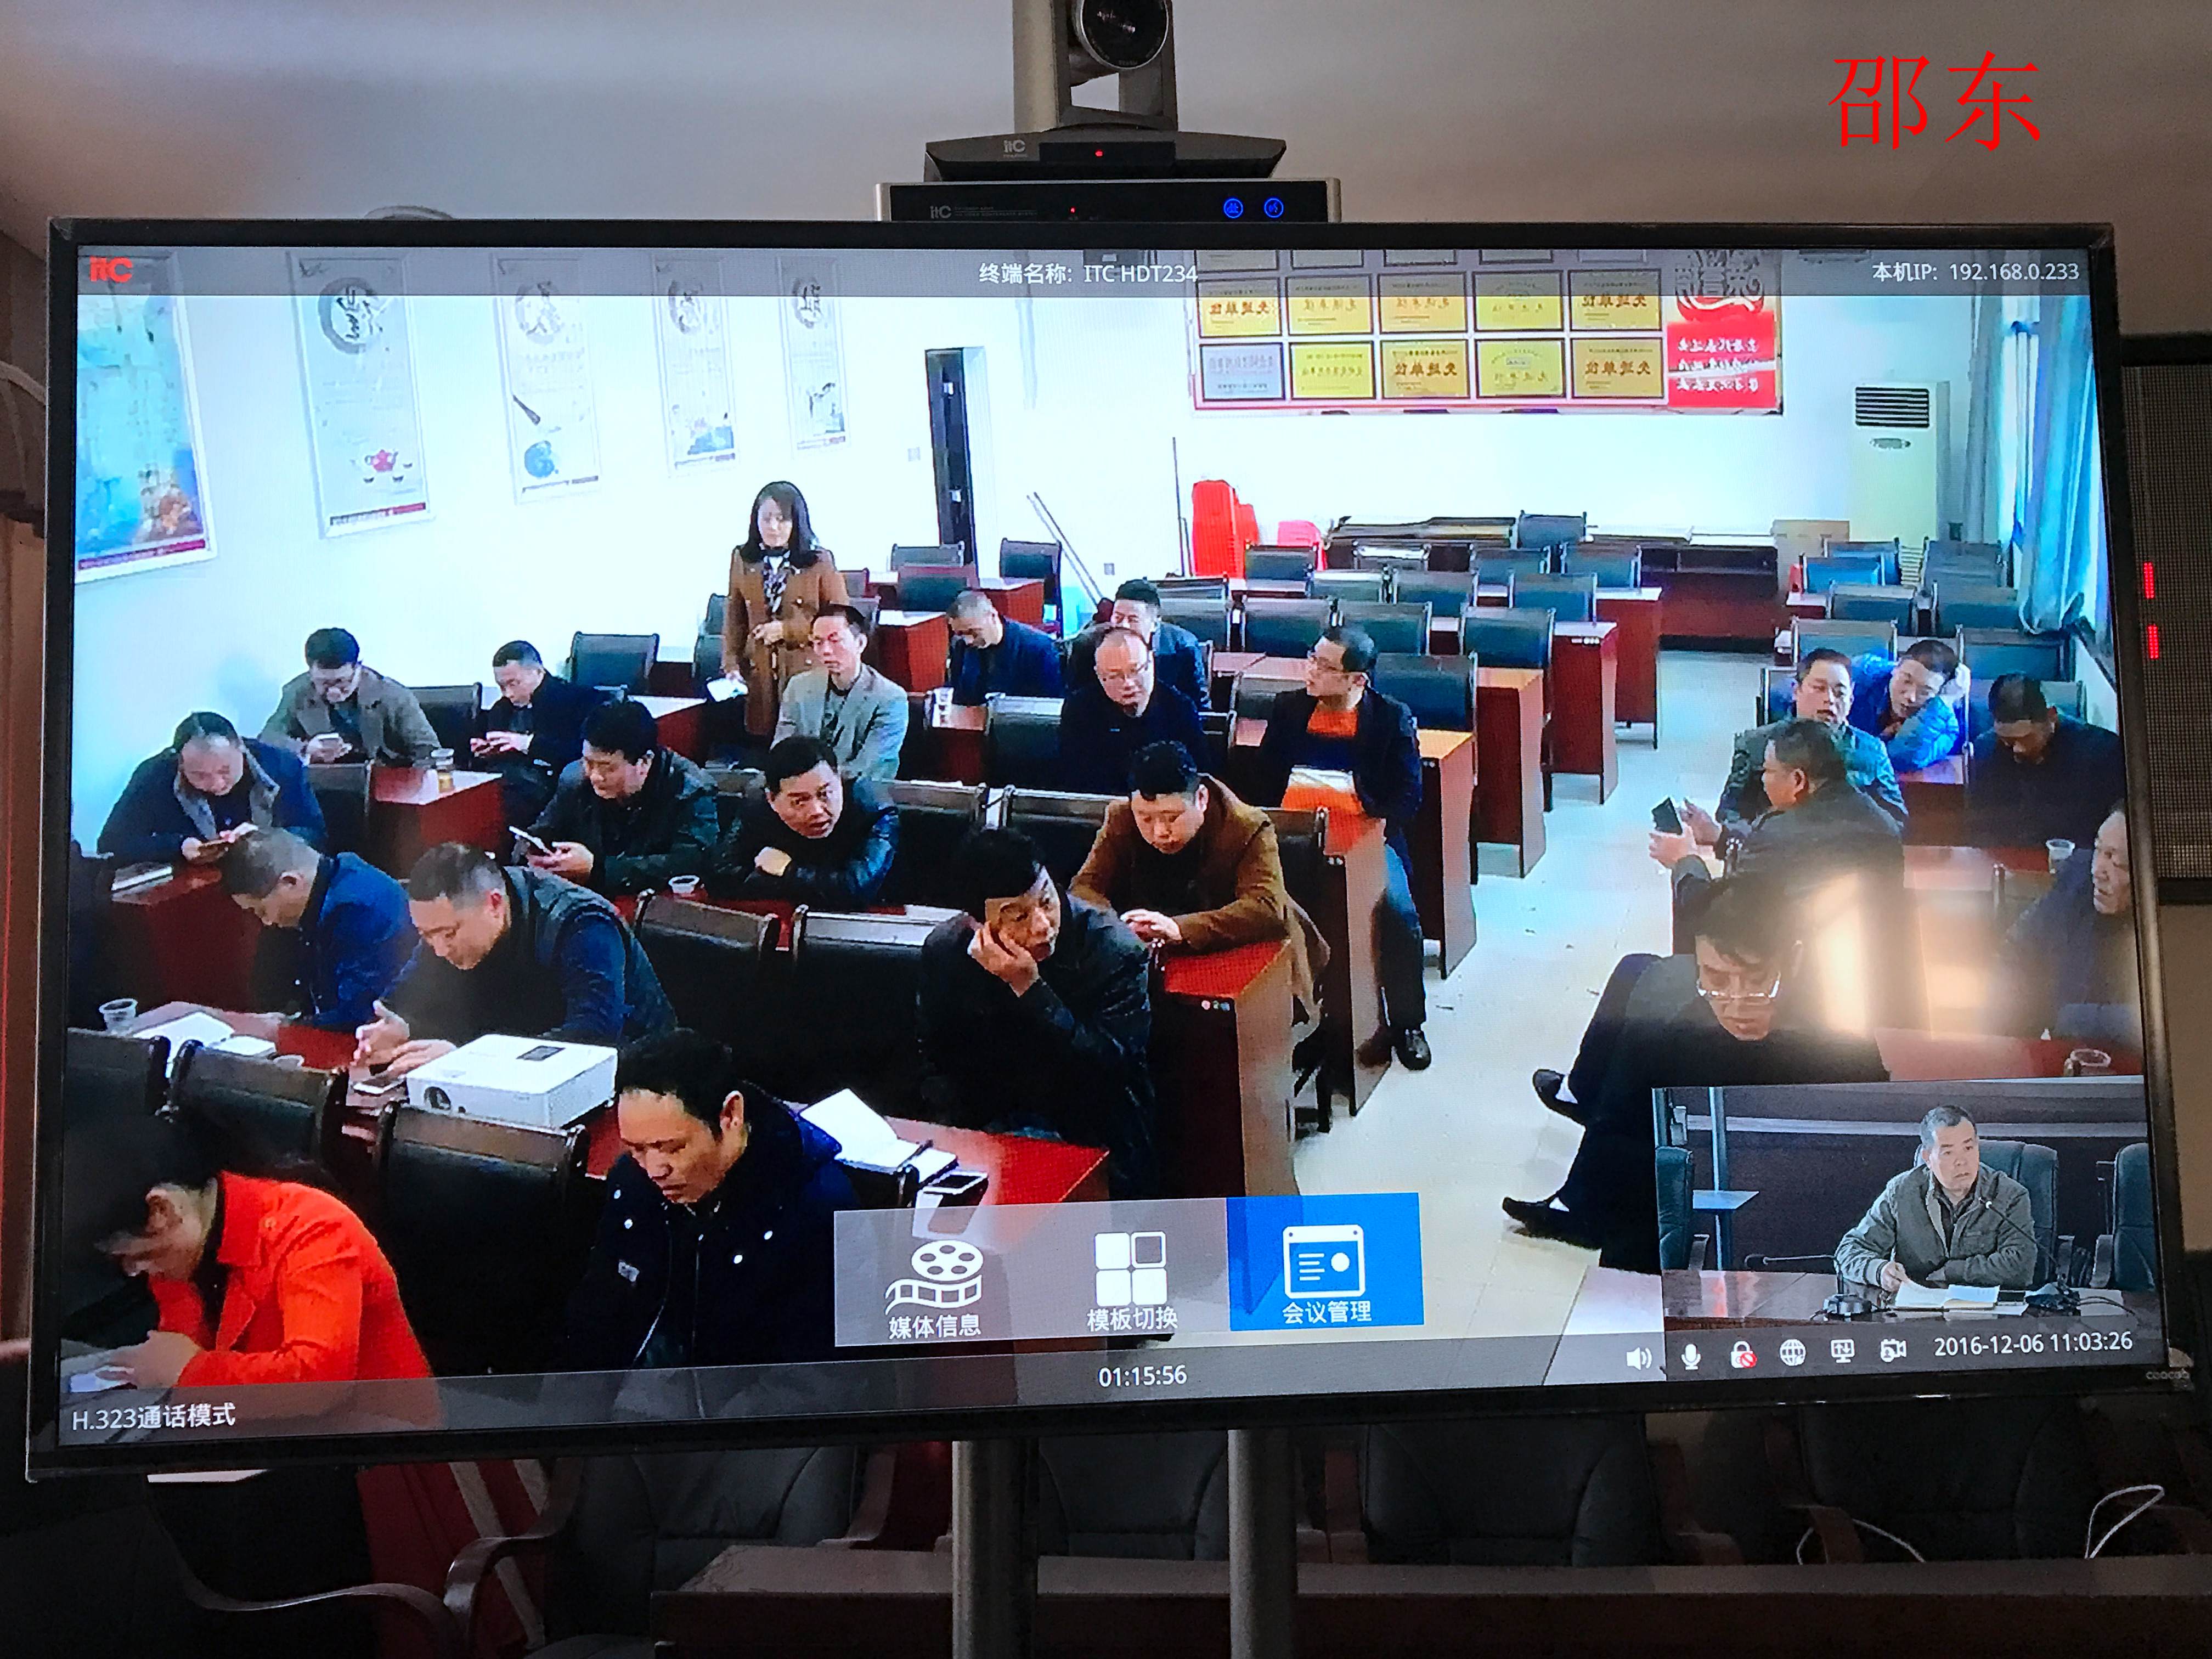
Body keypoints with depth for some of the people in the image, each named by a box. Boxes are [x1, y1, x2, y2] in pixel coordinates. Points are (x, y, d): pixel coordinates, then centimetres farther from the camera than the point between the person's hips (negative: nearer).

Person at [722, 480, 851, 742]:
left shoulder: (819, 561, -3)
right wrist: (731, 665, 3)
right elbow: (734, 619, 13)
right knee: (762, 744, -1)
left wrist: (787, 629, -10)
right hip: (759, 672, 3)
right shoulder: (742, 559, 8)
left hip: (807, 671, -3)